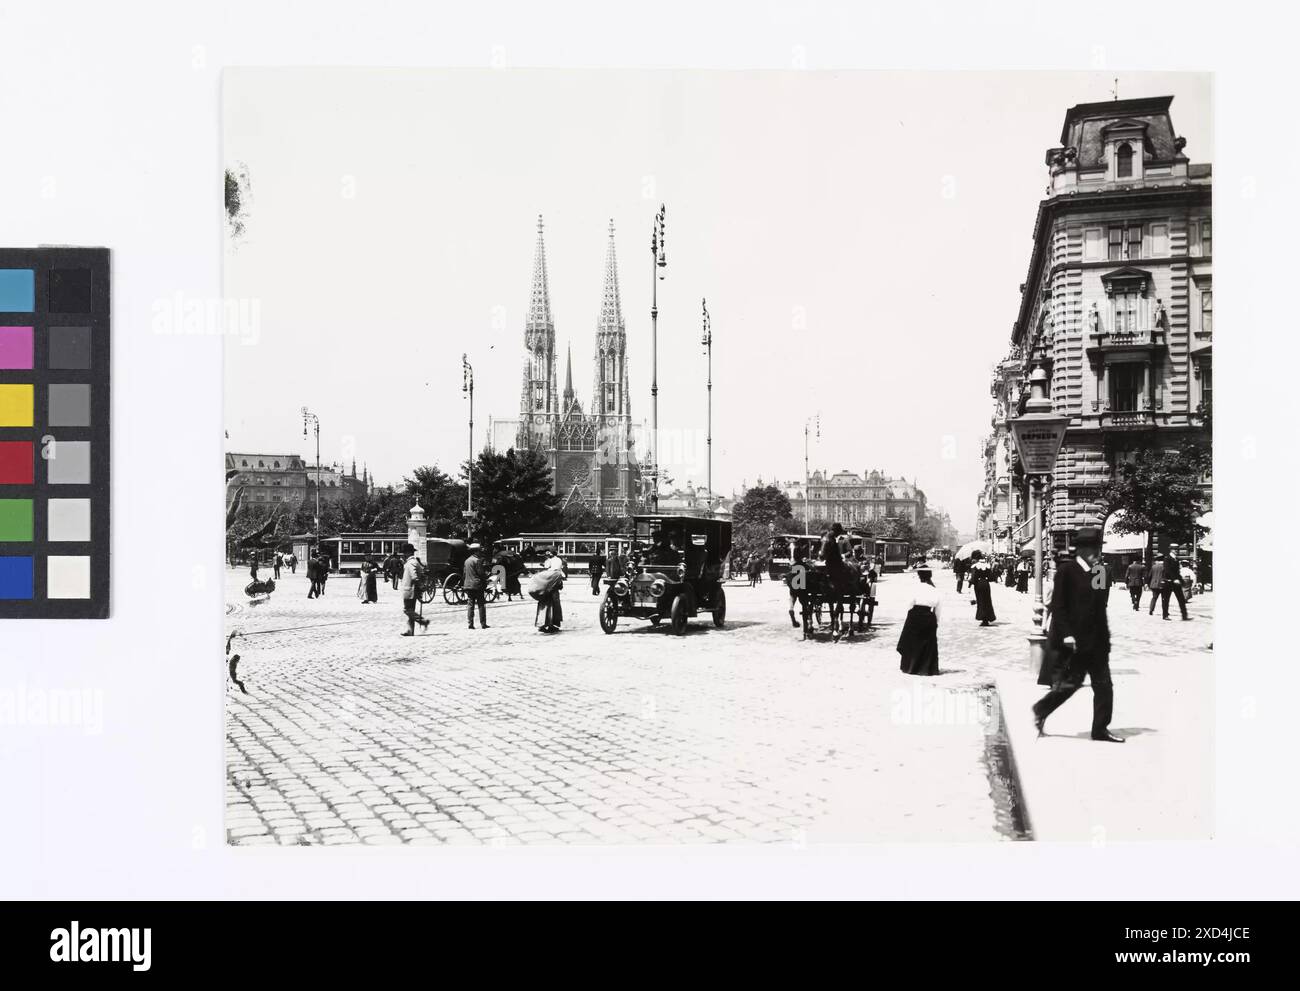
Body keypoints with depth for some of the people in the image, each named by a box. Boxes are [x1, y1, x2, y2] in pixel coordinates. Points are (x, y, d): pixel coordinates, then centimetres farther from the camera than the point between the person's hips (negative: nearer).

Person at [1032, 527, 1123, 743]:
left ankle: (1101, 729, 13)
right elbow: (1058, 605, -11)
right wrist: (1066, 634, -17)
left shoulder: (1099, 572, 11)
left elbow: (1100, 608, 15)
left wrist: (1105, 637, 12)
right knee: (1070, 682, -2)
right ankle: (1041, 711, 19)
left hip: (1096, 640, 7)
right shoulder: (1066, 571, -8)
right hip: (1074, 640, -7)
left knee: (1104, 685, 4)